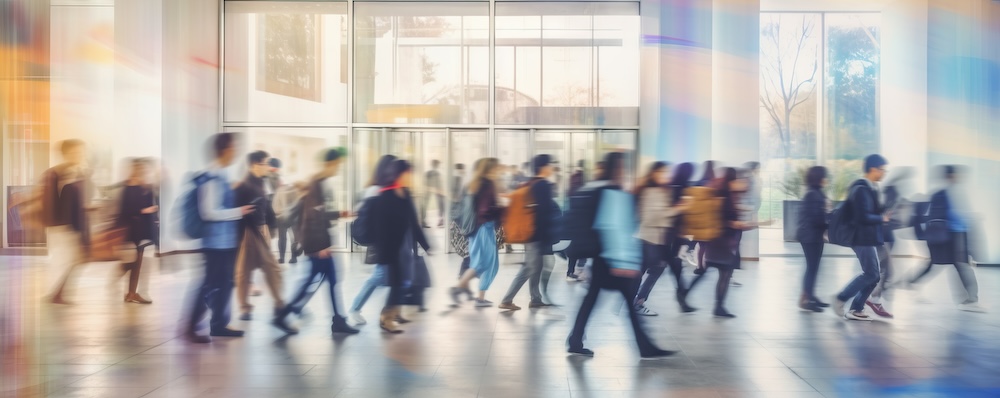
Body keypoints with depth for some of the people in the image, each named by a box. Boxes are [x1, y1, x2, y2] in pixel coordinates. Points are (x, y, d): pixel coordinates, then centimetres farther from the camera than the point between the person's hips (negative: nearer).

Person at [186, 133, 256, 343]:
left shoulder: (220, 175, 10)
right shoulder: (212, 178, -19)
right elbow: (209, 212, -24)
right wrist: (238, 212, -17)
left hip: (227, 240, 10)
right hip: (217, 241, -10)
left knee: (225, 283, 15)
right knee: (211, 284, -3)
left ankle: (219, 324, 24)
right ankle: (192, 328, 7)